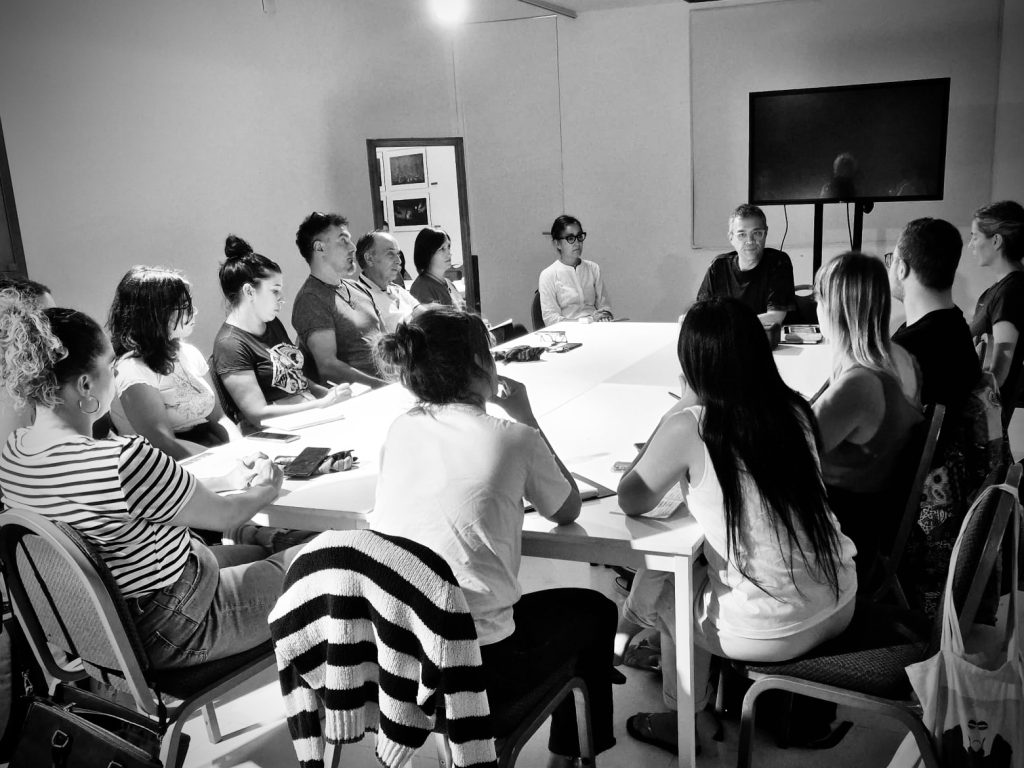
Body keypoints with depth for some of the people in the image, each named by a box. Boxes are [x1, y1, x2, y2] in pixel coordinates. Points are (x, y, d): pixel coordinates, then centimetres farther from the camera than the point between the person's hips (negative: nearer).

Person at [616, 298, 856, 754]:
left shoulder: (689, 428, -19)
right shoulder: (794, 409, -3)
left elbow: (631, 502, -7)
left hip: (771, 632, -5)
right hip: (839, 606, 6)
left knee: (660, 587, 22)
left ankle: (682, 721, 38)